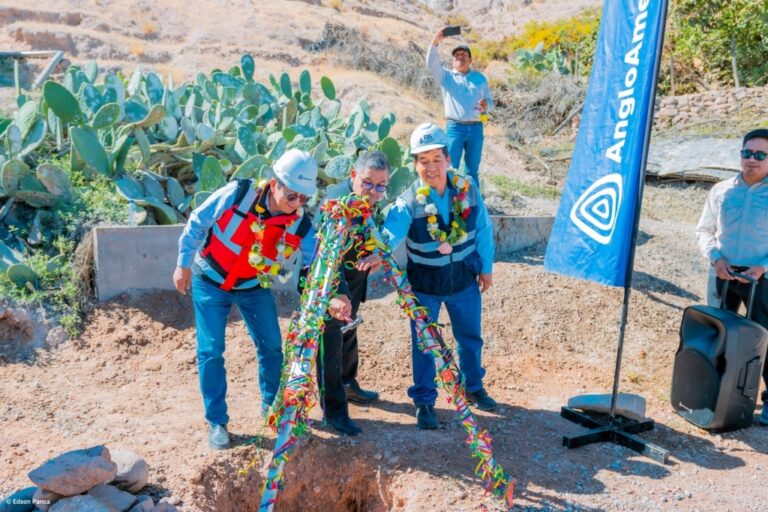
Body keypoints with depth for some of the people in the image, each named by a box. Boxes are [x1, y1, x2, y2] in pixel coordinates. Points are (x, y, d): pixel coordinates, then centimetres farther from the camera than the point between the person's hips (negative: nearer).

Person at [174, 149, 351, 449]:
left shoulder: (299, 224, -18)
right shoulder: (237, 194, -25)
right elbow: (197, 223, -11)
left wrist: (335, 295, -37)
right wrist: (184, 263, -6)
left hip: (254, 288, 3)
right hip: (210, 281, -2)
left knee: (271, 347, 5)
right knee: (211, 351, -3)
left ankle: (272, 405, 29)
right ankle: (216, 422, 11)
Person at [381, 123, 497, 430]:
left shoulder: (466, 189, -12)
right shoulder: (409, 202, -21)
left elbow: (483, 230, -1)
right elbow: (389, 236, -35)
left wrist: (486, 268, 4)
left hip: (464, 278, 3)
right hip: (424, 284, -3)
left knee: (470, 337, 21)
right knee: (423, 344, 10)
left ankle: (473, 387, 46)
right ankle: (423, 401, 30)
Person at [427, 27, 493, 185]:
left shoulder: (480, 77, 16)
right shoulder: (446, 76, 10)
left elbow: (490, 100, 17)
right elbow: (431, 65, -7)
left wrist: (486, 105, -7)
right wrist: (435, 42, -19)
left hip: (476, 128, 2)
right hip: (455, 127, -2)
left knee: (473, 170, 8)